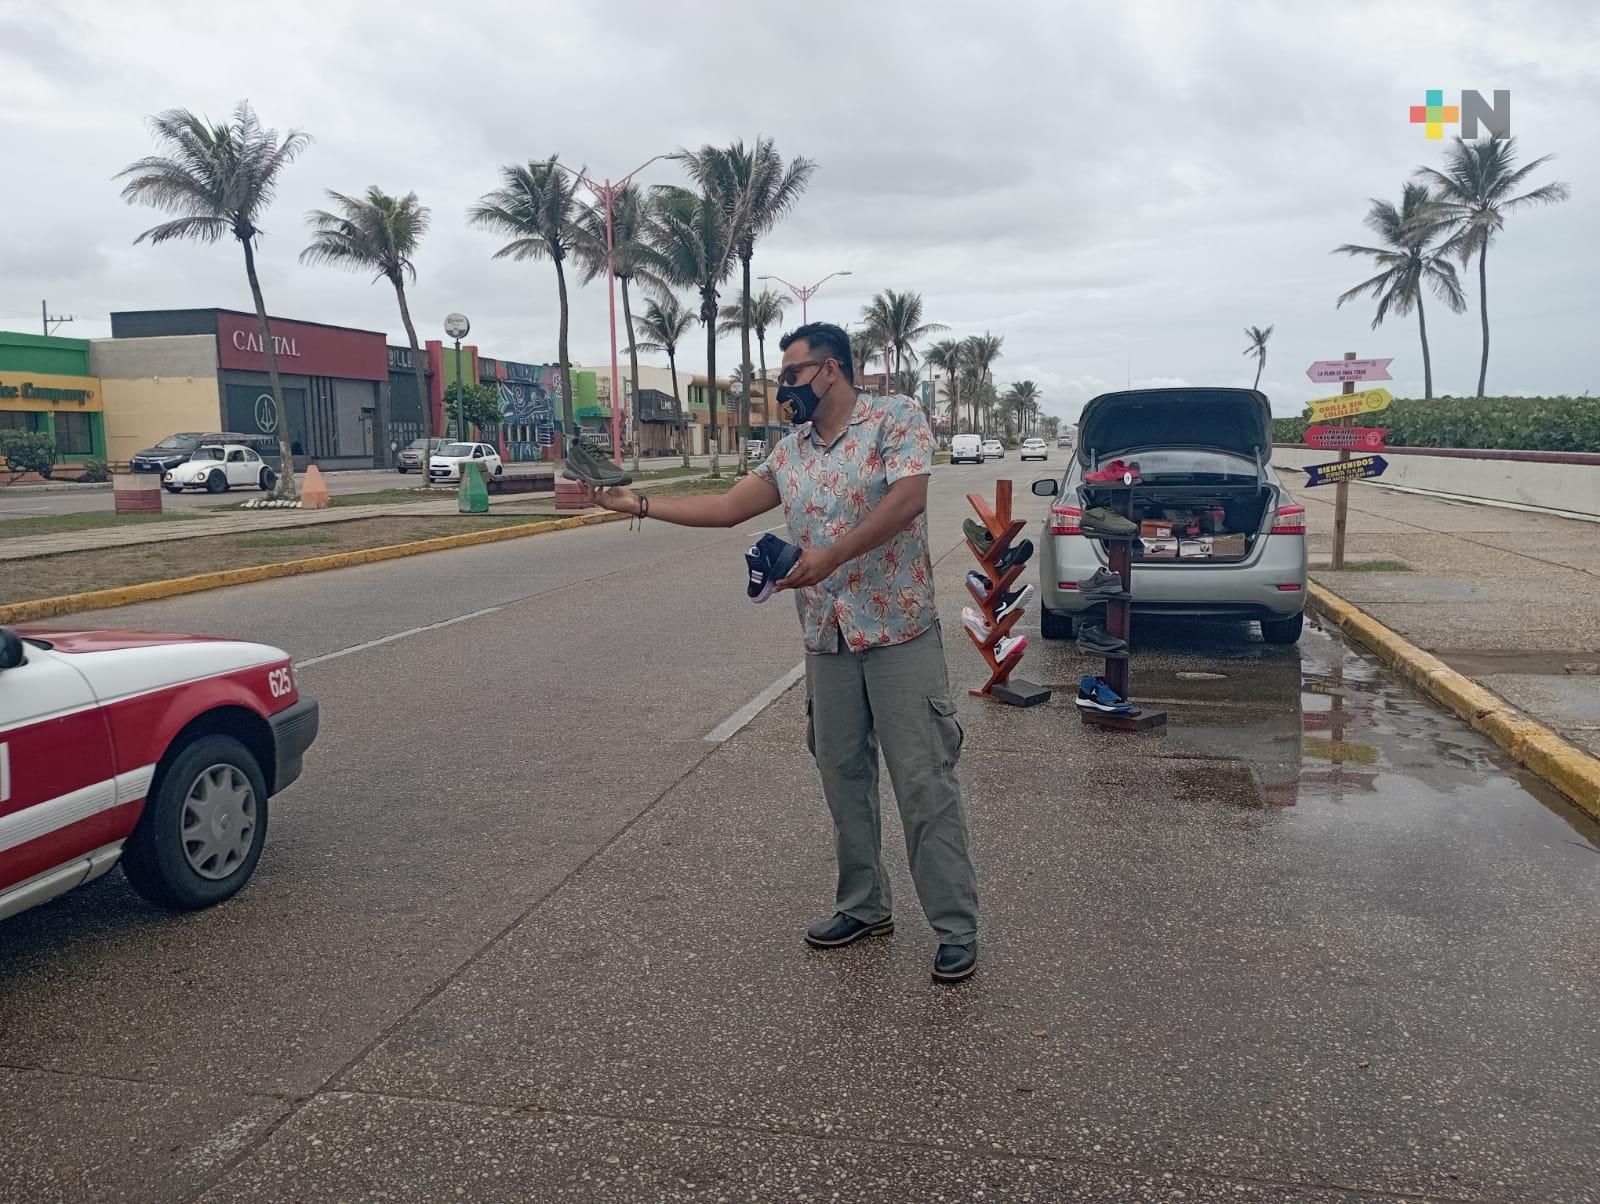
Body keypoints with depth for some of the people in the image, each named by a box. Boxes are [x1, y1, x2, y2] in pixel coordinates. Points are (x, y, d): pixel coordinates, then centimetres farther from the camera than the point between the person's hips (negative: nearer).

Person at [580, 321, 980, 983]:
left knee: (924, 781, -3)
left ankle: (957, 927, 7)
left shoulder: (897, 417, -4)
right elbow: (727, 506, 15)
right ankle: (864, 905, 28)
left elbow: (906, 498, -18)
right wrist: (640, 504, 11)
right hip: (827, 638, 7)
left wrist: (833, 555, -23)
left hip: (900, 631, -6)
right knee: (844, 778, 13)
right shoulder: (791, 451, 15)